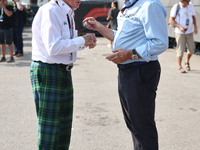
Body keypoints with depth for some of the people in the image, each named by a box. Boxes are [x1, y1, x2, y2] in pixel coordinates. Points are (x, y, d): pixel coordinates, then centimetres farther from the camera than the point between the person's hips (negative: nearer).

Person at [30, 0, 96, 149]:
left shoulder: (68, 13, 12)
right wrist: (82, 40, -17)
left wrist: (86, 41, 1)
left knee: (65, 124, 18)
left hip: (64, 71, 10)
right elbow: (54, 48, -26)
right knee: (49, 127, -3)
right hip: (47, 72, -10)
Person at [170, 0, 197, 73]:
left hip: (189, 32, 4)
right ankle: (180, 67, 11)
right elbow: (171, 20, -11)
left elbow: (193, 17, 9)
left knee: (191, 48, 4)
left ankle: (187, 62, 30)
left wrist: (195, 27, -4)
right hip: (180, 32, -4)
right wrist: (179, 27, -23)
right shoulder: (176, 7, -14)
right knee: (180, 49, -3)